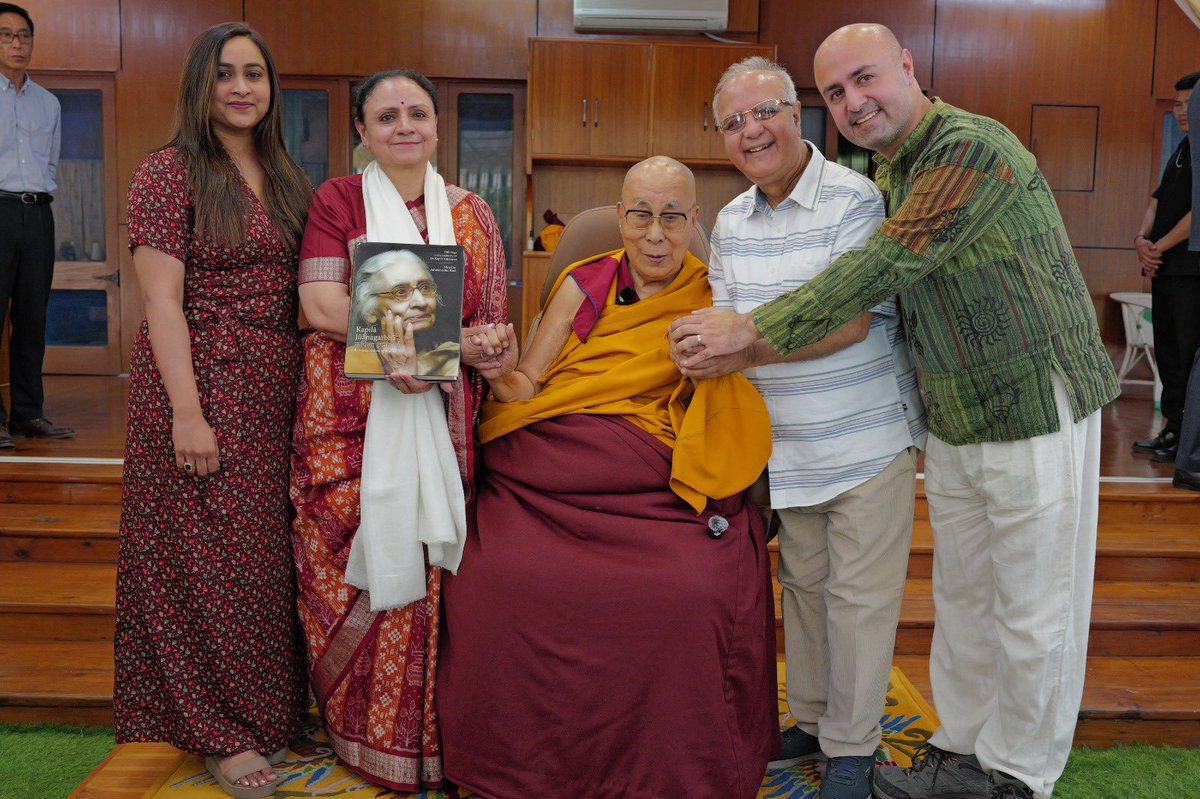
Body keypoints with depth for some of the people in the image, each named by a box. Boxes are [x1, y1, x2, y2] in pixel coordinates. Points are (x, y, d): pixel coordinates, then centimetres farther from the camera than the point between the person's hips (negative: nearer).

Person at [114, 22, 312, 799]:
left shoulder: (287, 179, 13)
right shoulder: (169, 173, -6)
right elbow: (162, 299, -12)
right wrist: (187, 414, -18)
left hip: (277, 391, 6)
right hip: (200, 383, -6)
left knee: (270, 553, 12)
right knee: (208, 558, 2)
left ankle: (268, 714, 27)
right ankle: (221, 732, 16)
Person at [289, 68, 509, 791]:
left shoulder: (472, 215, 14)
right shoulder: (337, 200, 6)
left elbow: (491, 325, 10)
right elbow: (321, 305, -7)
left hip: (440, 416, 2)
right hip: (349, 417, -2)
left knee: (428, 563, -3)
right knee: (359, 563, -6)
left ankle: (424, 729, 14)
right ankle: (364, 732, 13)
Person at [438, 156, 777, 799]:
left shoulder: (710, 301, 8)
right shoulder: (586, 285, 9)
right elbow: (527, 387, 6)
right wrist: (500, 372, -16)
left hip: (662, 490, -1)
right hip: (556, 476, 1)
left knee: (699, 590, -28)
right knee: (499, 572, -24)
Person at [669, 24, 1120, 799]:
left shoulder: (972, 148, -20)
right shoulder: (884, 173, 9)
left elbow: (885, 266, -27)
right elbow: (888, 281, 13)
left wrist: (753, 328, -26)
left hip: (1037, 411, -8)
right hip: (954, 420, 8)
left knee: (1031, 612, 5)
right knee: (961, 597, 17)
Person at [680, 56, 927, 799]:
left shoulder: (854, 200, -14)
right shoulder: (732, 221, 7)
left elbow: (852, 321, -24)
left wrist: (752, 350, -33)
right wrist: (708, 353, -9)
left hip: (869, 435, -6)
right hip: (789, 441, 6)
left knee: (860, 592, 2)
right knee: (802, 583, 17)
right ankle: (811, 720, 34)